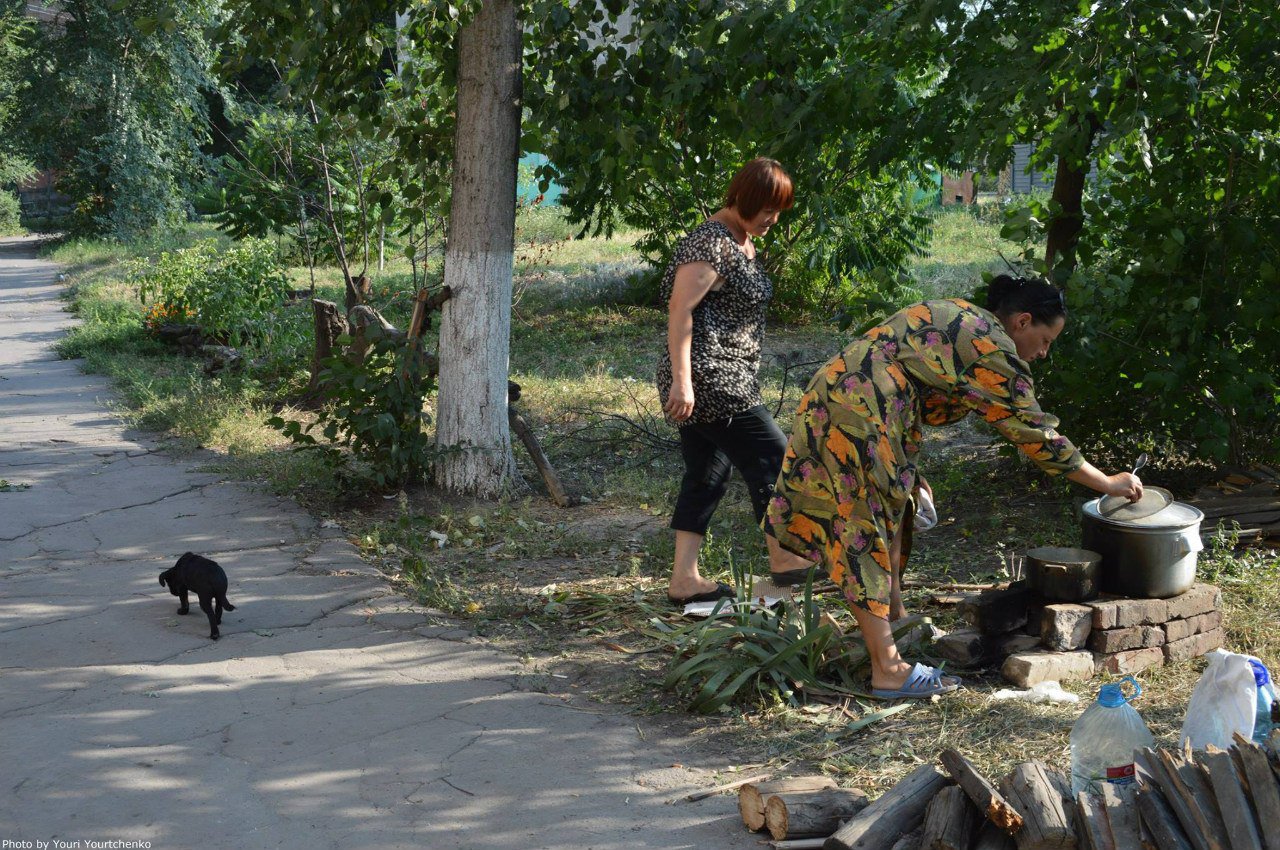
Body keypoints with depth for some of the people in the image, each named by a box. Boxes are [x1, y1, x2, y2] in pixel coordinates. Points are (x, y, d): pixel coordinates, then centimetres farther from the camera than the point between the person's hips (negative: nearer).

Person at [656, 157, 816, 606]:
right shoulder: (710, 243, -14)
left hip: (726, 379, 10)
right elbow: (680, 309, -20)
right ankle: (783, 558, 9)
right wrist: (681, 380, -25)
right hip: (708, 379, -10)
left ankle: (684, 578, 12)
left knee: (707, 473, 9)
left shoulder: (744, 243, 17)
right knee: (772, 455, -4)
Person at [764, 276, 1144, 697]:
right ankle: (888, 671, -2)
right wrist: (1109, 484, 4)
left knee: (888, 516, 21)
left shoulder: (953, 315, 21)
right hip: (858, 417, -10)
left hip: (831, 392, 10)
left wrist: (908, 472, 24)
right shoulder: (994, 350, -7)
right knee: (865, 538, -6)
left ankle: (896, 620, 35)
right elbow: (1036, 434, -5)